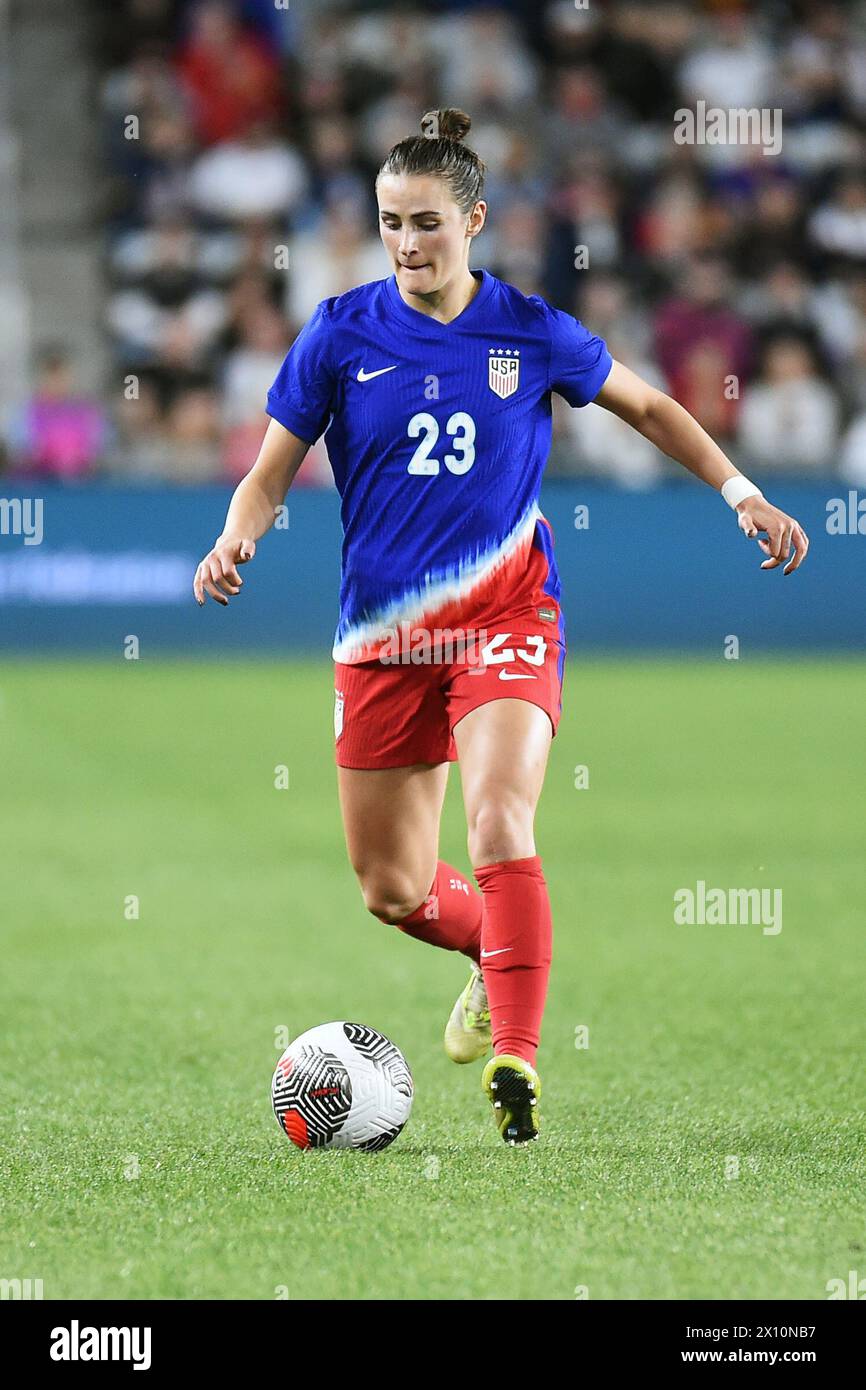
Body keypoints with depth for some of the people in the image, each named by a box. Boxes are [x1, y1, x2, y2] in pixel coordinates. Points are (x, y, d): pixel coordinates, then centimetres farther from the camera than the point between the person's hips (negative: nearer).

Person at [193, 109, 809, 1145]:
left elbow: (646, 406, 15)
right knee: (391, 891, 9)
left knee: (499, 825, -26)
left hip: (504, 612, -2)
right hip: (381, 630, 2)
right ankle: (499, 954, 41)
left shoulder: (530, 332, -2)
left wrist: (741, 493, 9)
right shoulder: (341, 335, -2)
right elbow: (270, 475, 3)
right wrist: (233, 543, -17)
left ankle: (515, 1061, -25)